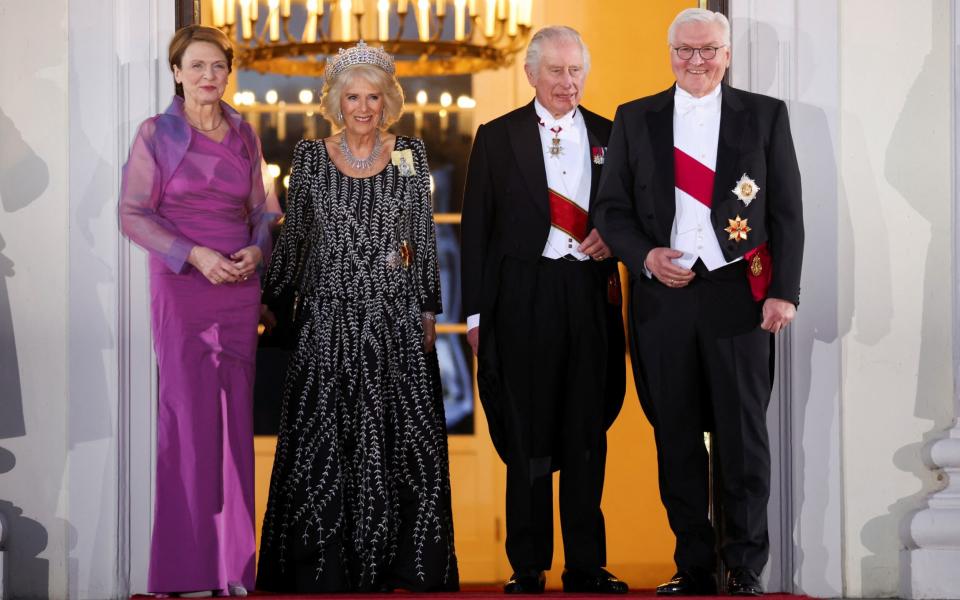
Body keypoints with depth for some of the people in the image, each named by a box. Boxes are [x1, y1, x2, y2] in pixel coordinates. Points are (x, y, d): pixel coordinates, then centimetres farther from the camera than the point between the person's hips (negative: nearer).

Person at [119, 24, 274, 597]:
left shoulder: (244, 134, 10)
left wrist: (256, 249, -4)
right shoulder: (157, 133, -2)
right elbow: (134, 213, -5)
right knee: (187, 416, -4)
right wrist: (195, 255, -15)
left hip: (240, 288, 4)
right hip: (181, 286, -4)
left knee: (236, 416, 4)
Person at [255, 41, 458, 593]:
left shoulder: (410, 154, 4)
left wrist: (429, 310, 3)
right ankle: (323, 564, 8)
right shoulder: (310, 156, 3)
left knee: (400, 438, -1)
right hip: (329, 319, 0)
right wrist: (274, 297, 12)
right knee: (323, 440, 0)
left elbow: (426, 238, 6)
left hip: (396, 319, 0)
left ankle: (401, 561, 8)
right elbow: (294, 237, 11)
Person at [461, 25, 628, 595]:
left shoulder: (608, 136, 11)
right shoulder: (498, 137, 4)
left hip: (590, 295, 2)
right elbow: (477, 228, 3)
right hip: (524, 297, -2)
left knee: (588, 432, 7)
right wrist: (477, 310, -3)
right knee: (528, 435, 2)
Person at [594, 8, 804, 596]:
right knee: (677, 439, 6)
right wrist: (646, 256, -9)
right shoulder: (635, 119, 8)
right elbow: (612, 208, 9)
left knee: (744, 438, 1)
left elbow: (787, 212, 3)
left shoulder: (765, 115, 5)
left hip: (739, 294, -2)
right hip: (662, 299, 2)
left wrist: (784, 292, -6)